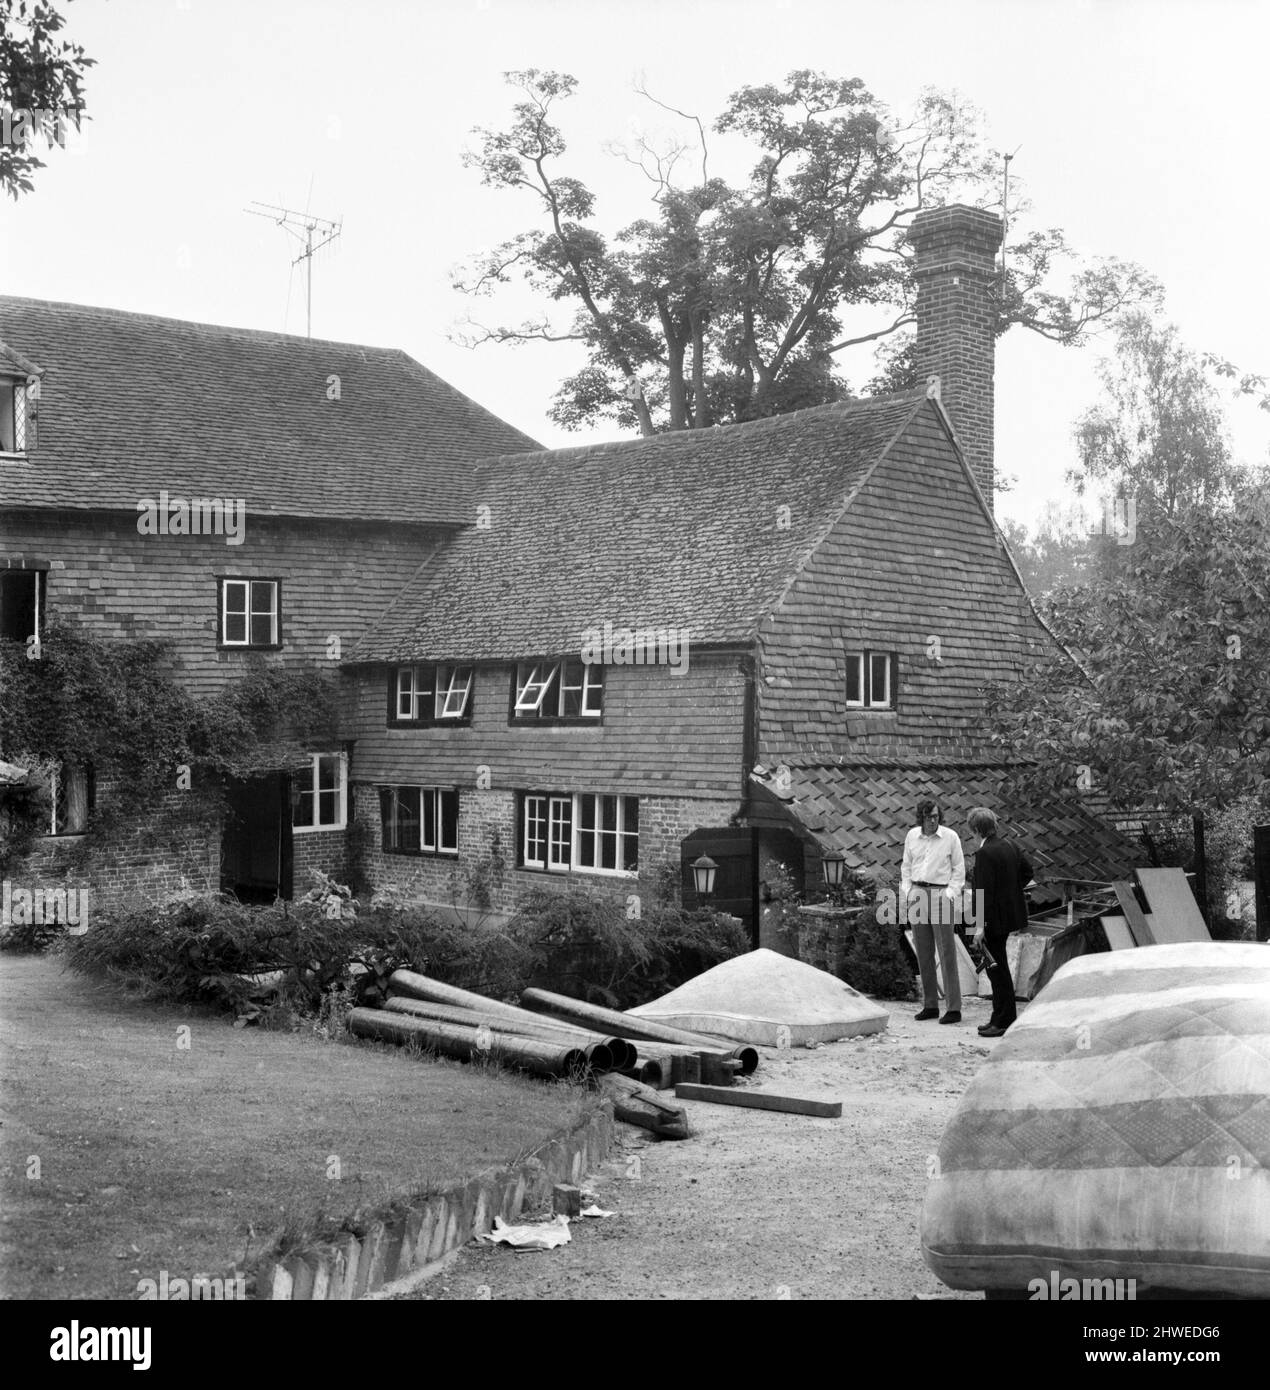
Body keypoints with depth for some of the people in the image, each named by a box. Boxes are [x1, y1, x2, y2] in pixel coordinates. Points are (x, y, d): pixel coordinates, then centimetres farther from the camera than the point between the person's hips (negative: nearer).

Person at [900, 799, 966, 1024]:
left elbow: (959, 868, 2)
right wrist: (906, 891, 7)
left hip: (940, 894, -4)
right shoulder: (912, 836, 8)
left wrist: (952, 892, -7)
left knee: (947, 952, -6)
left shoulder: (950, 837, -2)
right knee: (923, 952, 6)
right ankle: (930, 1005, 13)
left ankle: (954, 1008, -5)